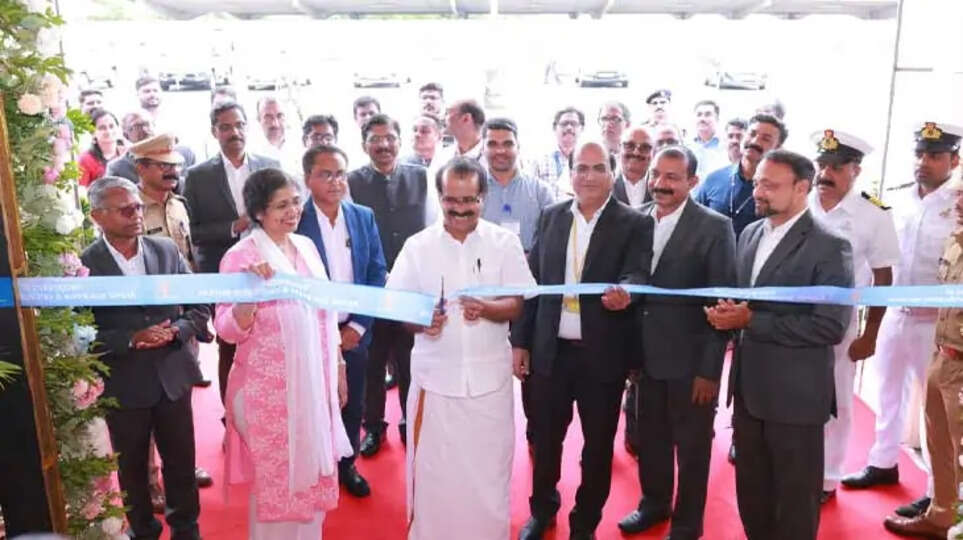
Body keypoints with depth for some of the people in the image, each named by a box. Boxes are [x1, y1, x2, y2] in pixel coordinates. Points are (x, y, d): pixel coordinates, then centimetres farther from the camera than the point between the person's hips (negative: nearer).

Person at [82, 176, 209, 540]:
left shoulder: (167, 250, -2)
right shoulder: (84, 264, -10)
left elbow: (201, 307, 2)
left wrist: (176, 330, -16)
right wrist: (132, 340, -22)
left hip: (173, 376, 2)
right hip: (122, 385, -2)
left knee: (181, 462, 15)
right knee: (132, 468, 17)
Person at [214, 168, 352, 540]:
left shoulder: (307, 246, 5)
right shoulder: (240, 257, -13)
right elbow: (228, 330, -16)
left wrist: (338, 367, 13)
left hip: (314, 383, 6)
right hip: (270, 389, -5)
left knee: (314, 473, 17)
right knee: (275, 479, 9)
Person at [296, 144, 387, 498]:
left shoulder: (364, 217, 2)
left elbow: (377, 274, 3)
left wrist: (358, 326, -5)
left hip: (354, 332, 4)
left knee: (352, 406, 15)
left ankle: (347, 465, 36)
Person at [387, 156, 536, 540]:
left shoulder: (505, 243, -1)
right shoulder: (417, 246, 0)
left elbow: (519, 305, -2)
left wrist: (486, 308, -22)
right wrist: (419, 321, -20)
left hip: (488, 375, 0)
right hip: (435, 375, 0)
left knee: (489, 472, 9)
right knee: (433, 470, 10)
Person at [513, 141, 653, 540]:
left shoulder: (634, 224, -5)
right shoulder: (551, 217, 5)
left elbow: (637, 275, -17)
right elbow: (531, 280, 6)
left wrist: (624, 292, -41)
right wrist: (520, 340, 4)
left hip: (603, 353, -2)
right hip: (550, 349, 3)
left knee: (598, 443, 12)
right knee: (545, 437, 16)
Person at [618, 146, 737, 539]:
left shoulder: (715, 227, -12)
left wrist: (710, 369, -13)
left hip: (690, 360, -4)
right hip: (646, 355, 5)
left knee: (691, 447, 13)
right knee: (649, 440, 19)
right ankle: (654, 503, 43)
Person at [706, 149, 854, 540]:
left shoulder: (829, 247, -14)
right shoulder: (749, 234, 8)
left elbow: (831, 326, -21)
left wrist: (752, 320, -22)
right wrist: (726, 312, -9)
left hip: (795, 393, -6)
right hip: (748, 386, 6)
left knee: (795, 498, 12)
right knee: (751, 490, 20)